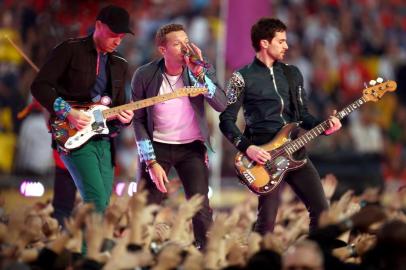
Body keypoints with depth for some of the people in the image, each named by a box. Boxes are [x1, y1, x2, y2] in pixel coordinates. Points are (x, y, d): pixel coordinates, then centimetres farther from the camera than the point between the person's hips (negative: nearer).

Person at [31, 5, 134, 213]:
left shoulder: (119, 65, 16)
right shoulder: (70, 51, -3)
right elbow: (40, 86, -7)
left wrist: (124, 118, -1)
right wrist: (68, 113, -17)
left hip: (104, 139, 7)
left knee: (103, 205, 1)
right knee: (97, 203, -21)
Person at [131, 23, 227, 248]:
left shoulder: (200, 71, -8)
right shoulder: (145, 76, -11)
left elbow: (222, 105, -19)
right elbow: (139, 120, -5)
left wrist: (198, 73, -29)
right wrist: (151, 162, -10)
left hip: (192, 147, 1)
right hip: (157, 147, -1)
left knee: (201, 209, -9)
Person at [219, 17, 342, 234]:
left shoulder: (292, 74, 14)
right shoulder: (243, 78, -3)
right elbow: (226, 120, -4)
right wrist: (247, 147, -15)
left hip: (295, 152, 5)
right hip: (264, 154, -5)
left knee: (321, 209, 0)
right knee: (267, 219, -8)